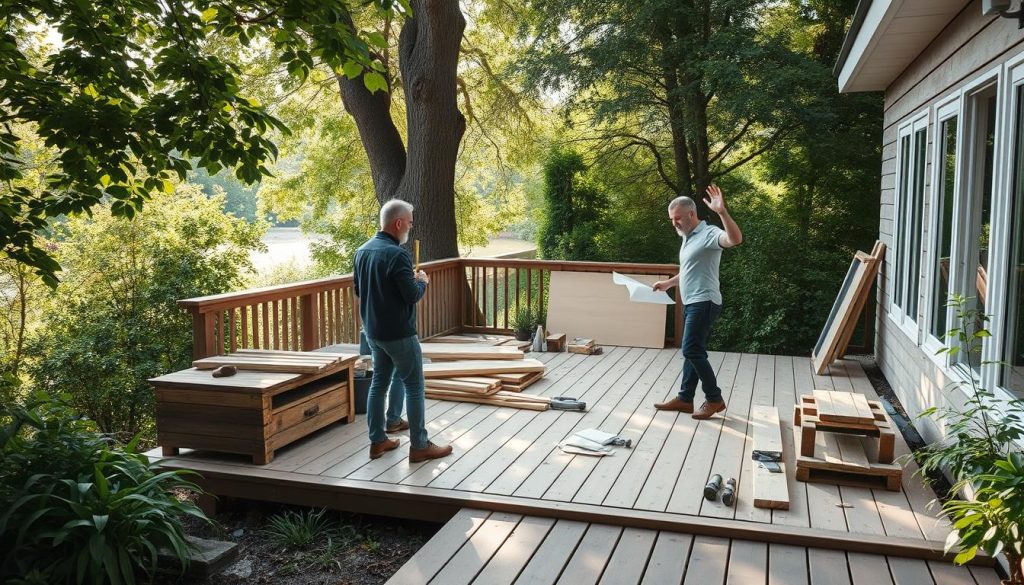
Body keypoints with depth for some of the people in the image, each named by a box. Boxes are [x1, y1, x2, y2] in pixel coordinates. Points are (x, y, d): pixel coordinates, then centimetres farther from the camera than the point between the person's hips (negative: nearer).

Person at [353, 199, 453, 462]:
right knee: (414, 387, 2)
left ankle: (377, 441, 22)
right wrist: (422, 281, -2)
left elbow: (357, 289, 14)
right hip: (399, 334, -8)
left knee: (379, 383, 16)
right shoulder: (396, 255, -22)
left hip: (372, 331, 8)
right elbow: (413, 295, -21)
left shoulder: (362, 251, 5)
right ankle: (419, 446, 8)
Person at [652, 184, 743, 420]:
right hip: (691, 303, 10)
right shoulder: (688, 238, 18)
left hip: (704, 303, -10)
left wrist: (722, 212, -44)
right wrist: (668, 283, 31)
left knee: (692, 351, -12)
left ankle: (715, 399, -1)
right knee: (692, 352, 13)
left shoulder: (709, 233, -14)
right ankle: (684, 399, 19)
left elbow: (736, 239, -35)